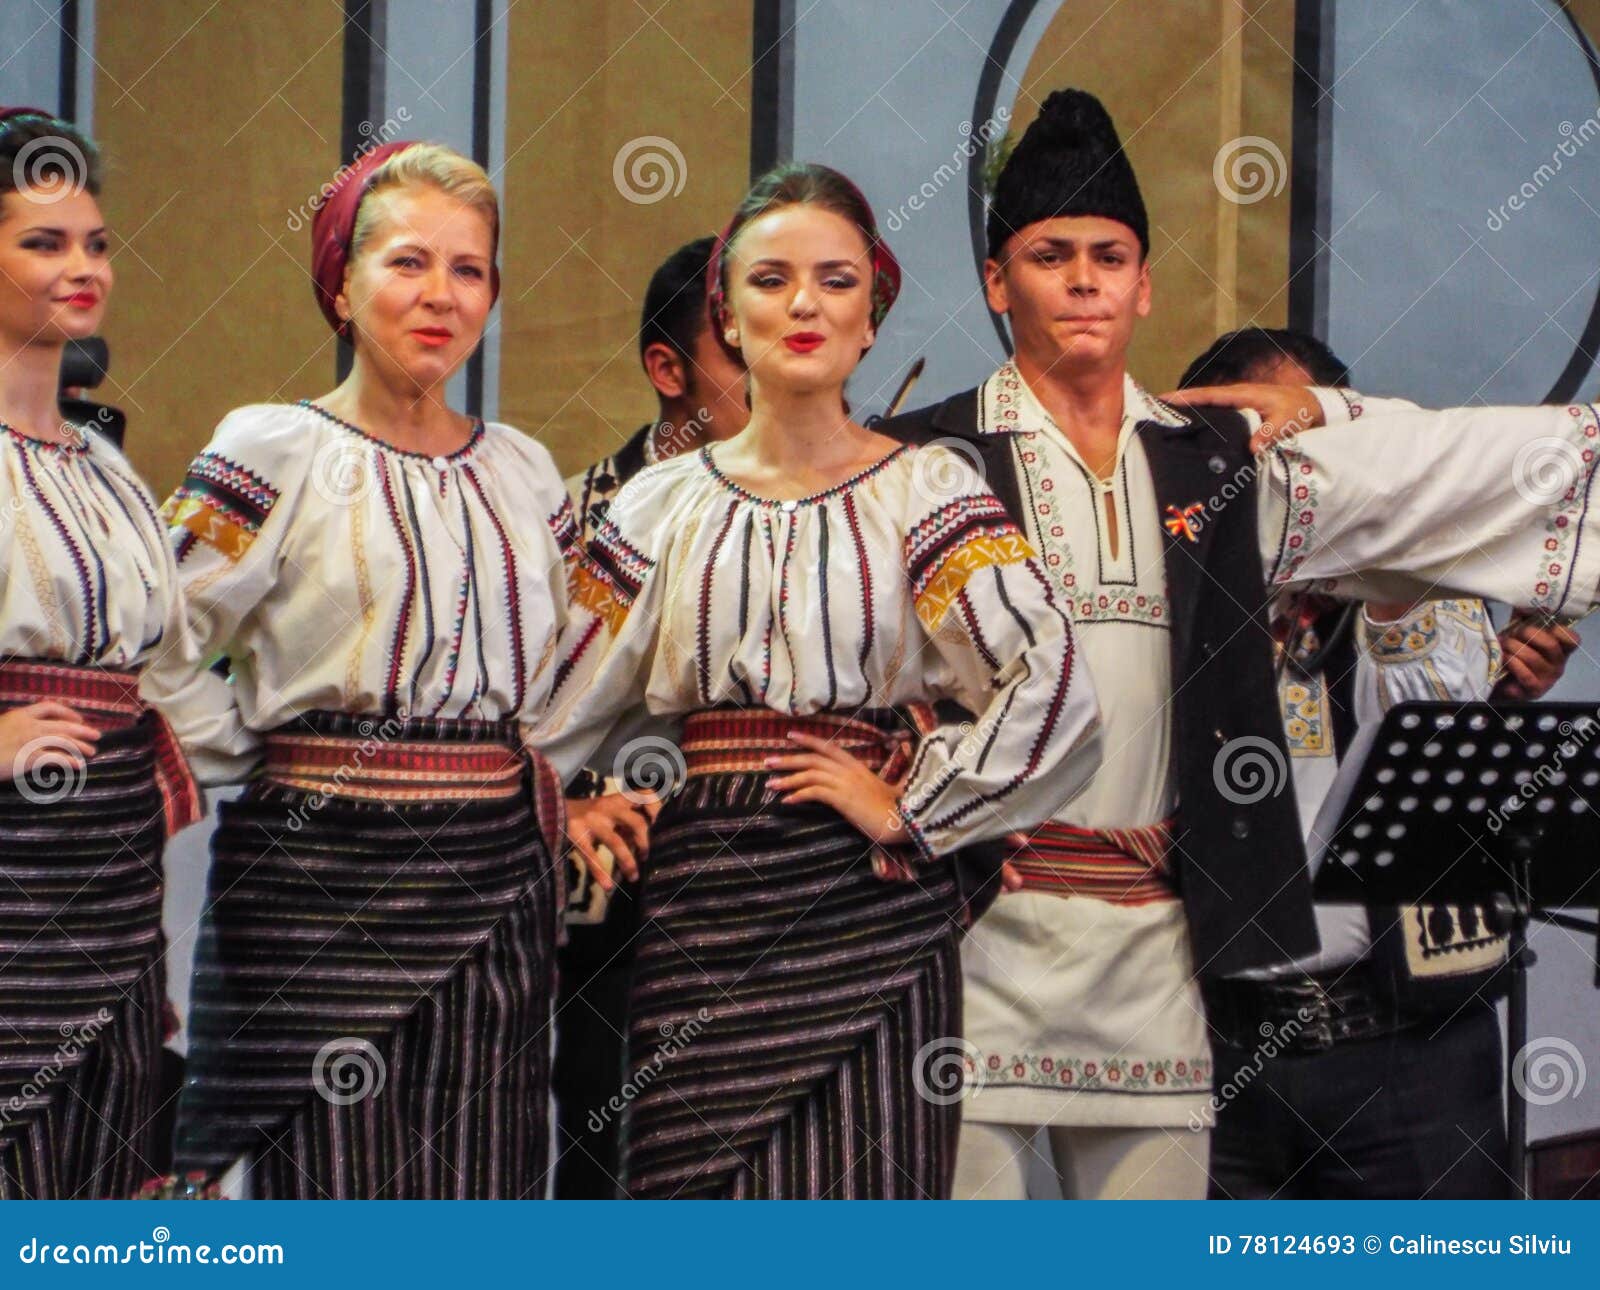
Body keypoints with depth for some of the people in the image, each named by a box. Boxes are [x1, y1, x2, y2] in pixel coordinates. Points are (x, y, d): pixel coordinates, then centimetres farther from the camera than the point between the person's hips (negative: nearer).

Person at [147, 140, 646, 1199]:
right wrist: (262, 759, -5)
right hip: (319, 882, -4)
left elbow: (573, 669, 25)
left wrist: (553, 790, 10)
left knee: (483, 1192, 2)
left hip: (497, 888, 4)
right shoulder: (275, 451, -2)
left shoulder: (525, 470, 14)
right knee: (323, 1186, -5)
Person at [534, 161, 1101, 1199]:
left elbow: (1050, 680, -11)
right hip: (701, 903, 2)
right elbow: (553, 709, 13)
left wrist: (909, 810, -8)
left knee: (860, 1186, -4)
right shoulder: (664, 504, 11)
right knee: (705, 1192, 1)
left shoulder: (927, 491, 1)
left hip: (869, 908, -2)